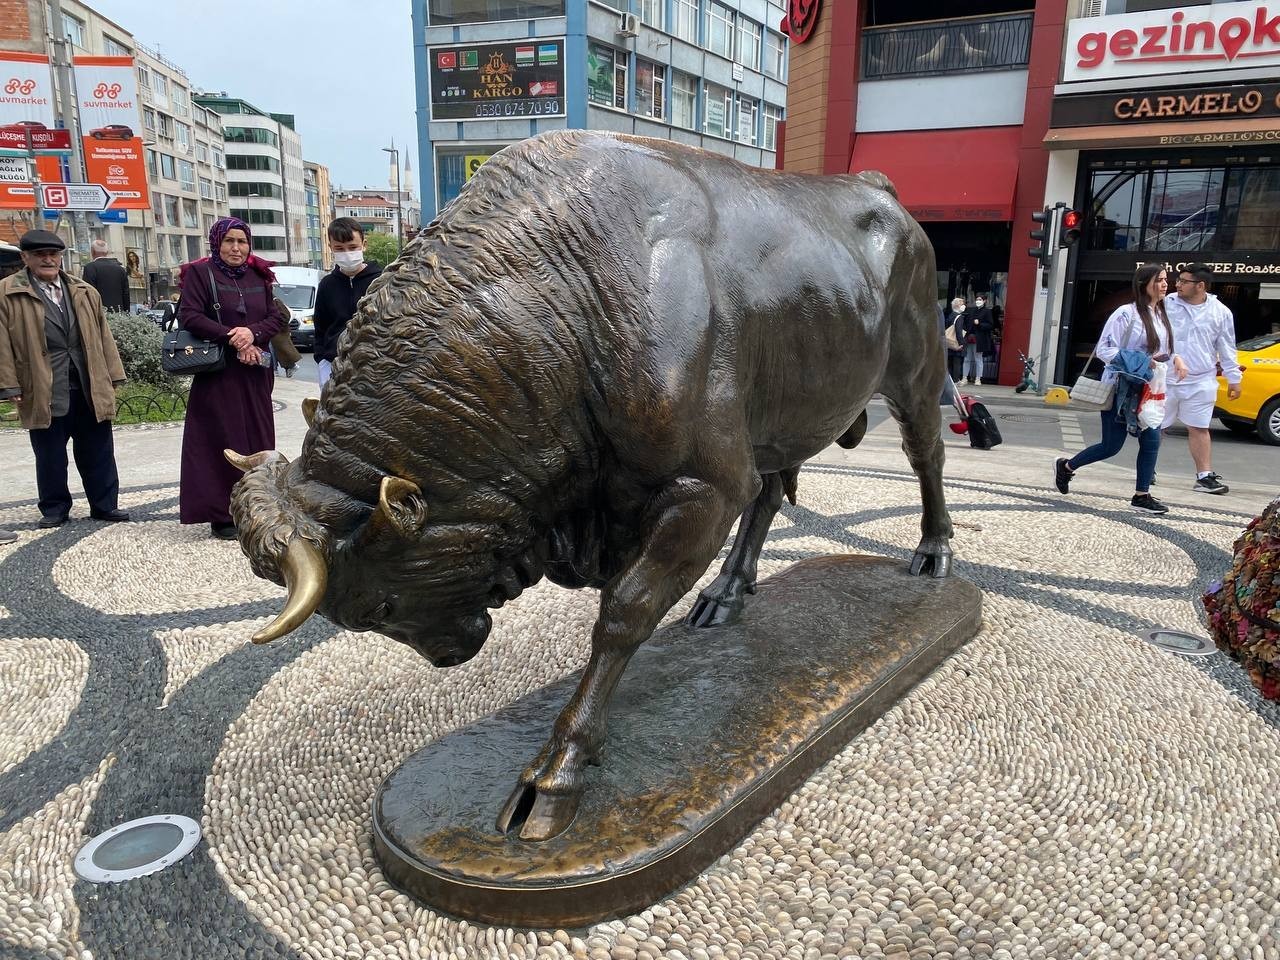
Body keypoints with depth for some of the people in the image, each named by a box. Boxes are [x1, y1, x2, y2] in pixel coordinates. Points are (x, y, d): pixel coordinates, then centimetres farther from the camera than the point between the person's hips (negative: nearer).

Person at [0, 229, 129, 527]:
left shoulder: (85, 293, 12)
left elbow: (103, 337, 12)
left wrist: (112, 377, 8)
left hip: (90, 388, 3)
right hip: (43, 392, -2)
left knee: (97, 453, 8)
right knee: (50, 455, 8)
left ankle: (105, 505, 18)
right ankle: (54, 509, 21)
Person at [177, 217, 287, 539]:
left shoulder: (258, 276, 14)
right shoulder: (200, 273, 0)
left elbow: (277, 318, 7)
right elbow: (189, 316, -10)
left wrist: (253, 332, -13)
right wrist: (231, 337, -17)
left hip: (256, 372, 5)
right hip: (218, 373, -5)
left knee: (258, 440, 5)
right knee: (223, 443, -4)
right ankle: (221, 516, 2)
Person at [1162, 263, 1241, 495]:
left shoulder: (1220, 312, 2)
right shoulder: (1167, 304, -2)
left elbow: (1227, 348, 8)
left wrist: (1234, 378, 8)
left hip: (1201, 382, 1)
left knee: (1199, 428, 4)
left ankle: (1205, 476, 8)